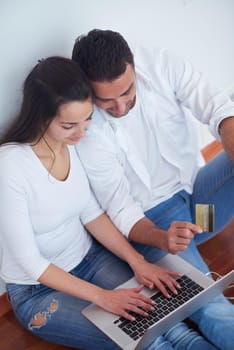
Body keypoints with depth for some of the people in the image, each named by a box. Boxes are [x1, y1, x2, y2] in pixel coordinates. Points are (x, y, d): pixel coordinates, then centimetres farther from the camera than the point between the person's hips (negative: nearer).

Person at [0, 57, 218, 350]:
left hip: (89, 257, 5)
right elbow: (29, 262, -21)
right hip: (38, 289, -4)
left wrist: (136, 260, -12)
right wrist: (100, 295, -23)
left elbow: (91, 214, 0)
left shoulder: (74, 143, -10)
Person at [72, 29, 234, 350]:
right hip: (155, 220, -4)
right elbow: (122, 210, -16)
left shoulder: (162, 65, -11)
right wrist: (162, 239, -36)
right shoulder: (86, 128, -19)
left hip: (199, 188, 5)